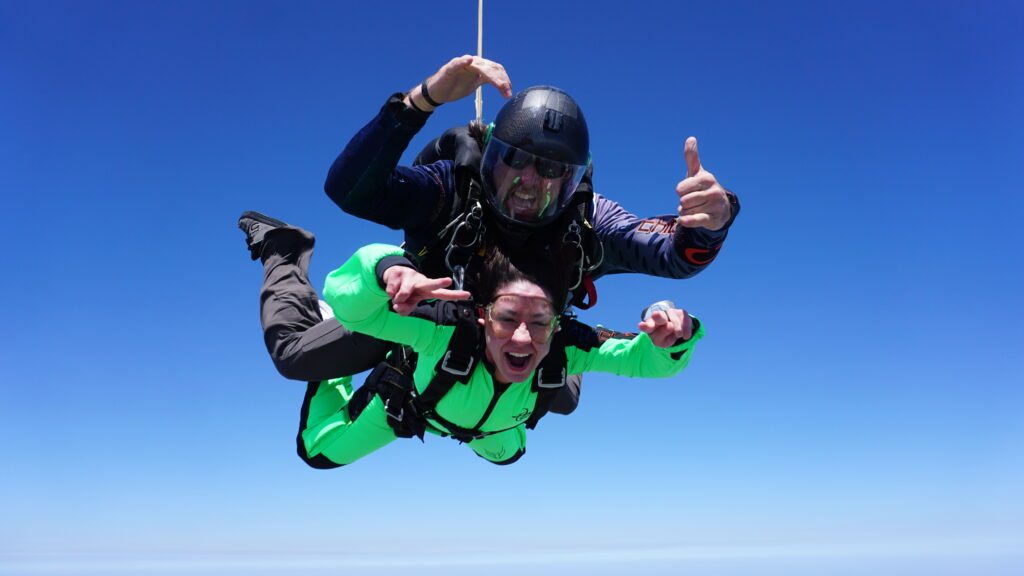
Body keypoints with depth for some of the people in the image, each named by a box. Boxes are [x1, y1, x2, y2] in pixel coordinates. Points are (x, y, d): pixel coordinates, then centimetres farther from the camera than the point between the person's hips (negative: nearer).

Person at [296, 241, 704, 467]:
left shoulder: (566, 347, -43)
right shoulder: (447, 328, -51)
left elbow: (648, 359, -35)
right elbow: (347, 305, -57)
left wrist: (670, 339, -60)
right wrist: (387, 268, -79)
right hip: (413, 399, -3)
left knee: (506, 453, 37)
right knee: (320, 452, 15)